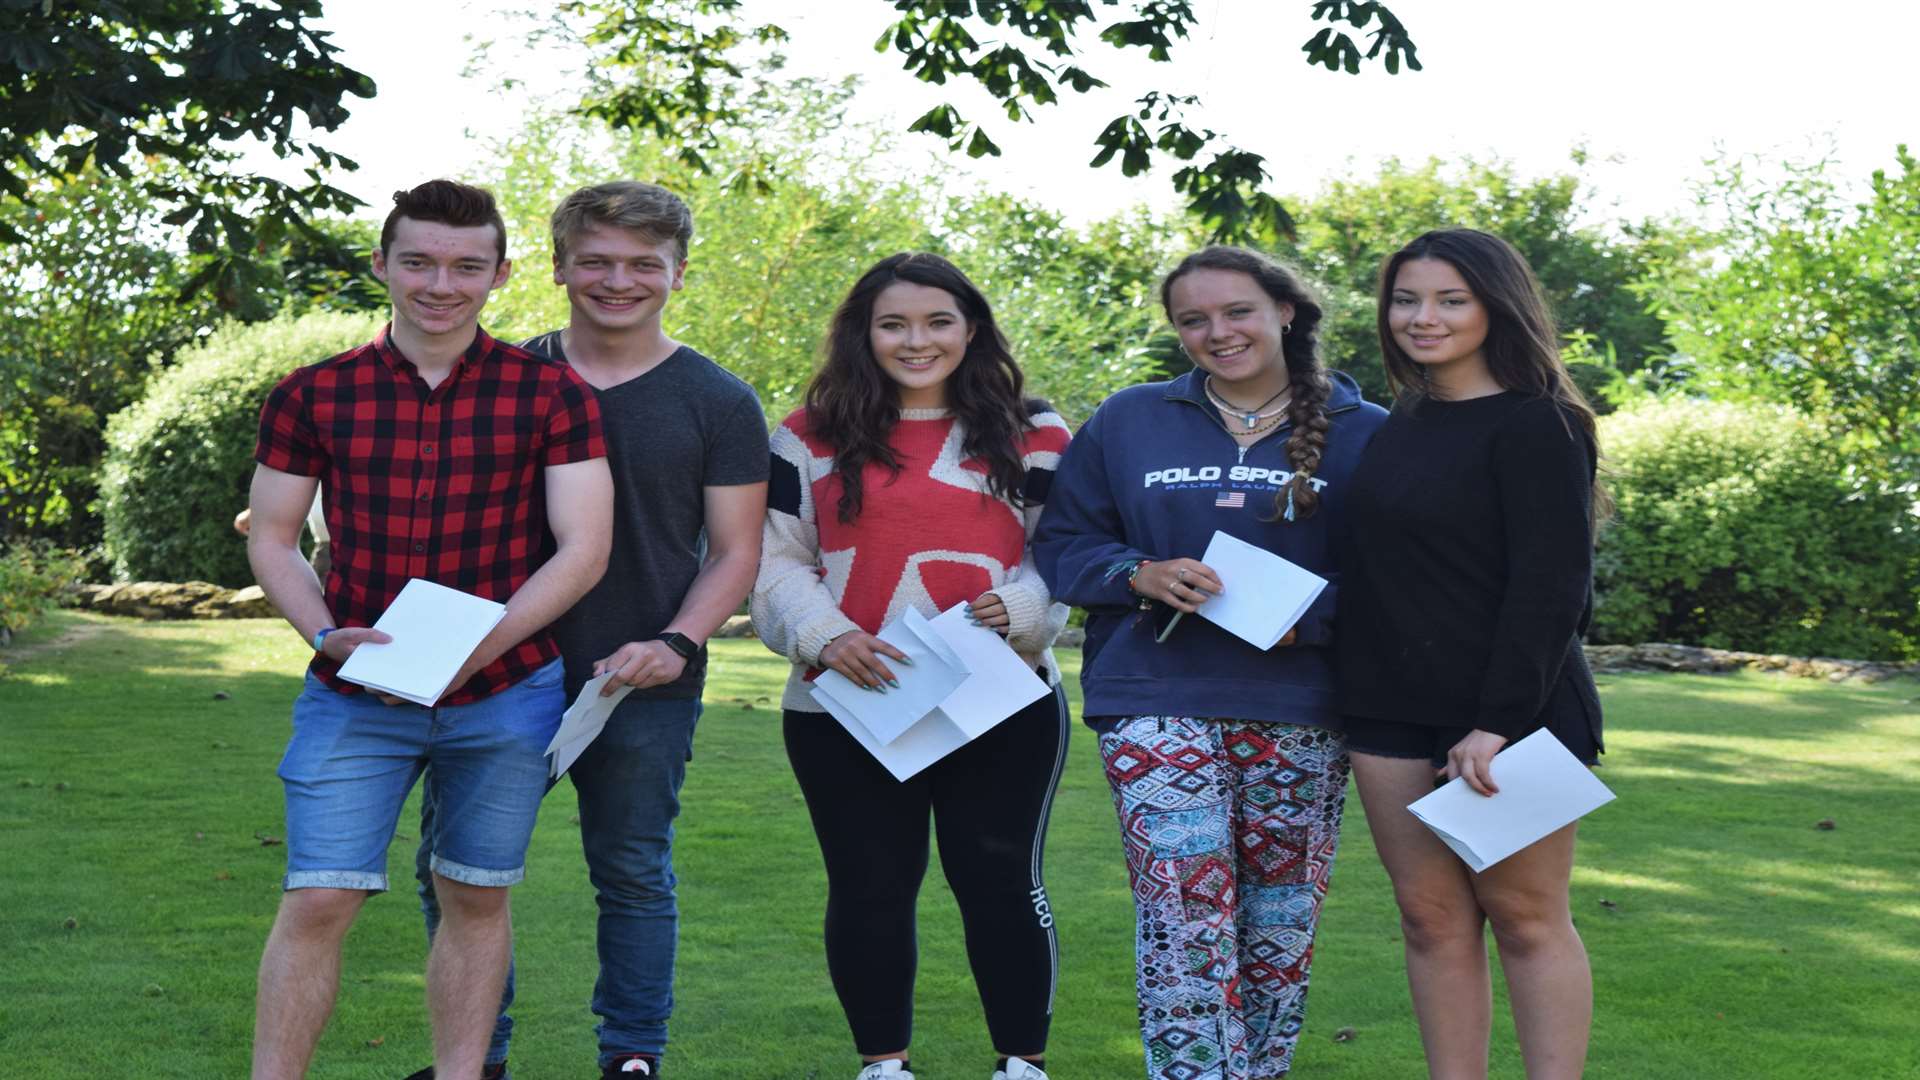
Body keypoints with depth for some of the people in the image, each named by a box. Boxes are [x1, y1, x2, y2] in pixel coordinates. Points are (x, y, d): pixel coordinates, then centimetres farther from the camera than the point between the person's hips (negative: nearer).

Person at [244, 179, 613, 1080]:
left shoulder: (550, 394, -3)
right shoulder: (314, 394, 1)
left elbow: (583, 549, -7)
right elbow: (272, 538, 6)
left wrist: (477, 646, -19)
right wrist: (326, 633, -13)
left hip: (503, 694, 0)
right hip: (354, 694, 0)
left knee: (475, 899, 11)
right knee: (317, 902, -5)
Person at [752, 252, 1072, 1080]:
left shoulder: (1032, 437, 8)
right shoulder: (813, 438, 8)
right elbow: (775, 563, 5)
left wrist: (1019, 608, -15)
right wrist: (824, 635, -13)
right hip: (847, 711, 1)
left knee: (999, 883, 2)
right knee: (869, 890, 7)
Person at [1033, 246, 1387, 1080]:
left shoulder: (1361, 434, 6)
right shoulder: (1129, 422, 10)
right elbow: (1061, 543, 11)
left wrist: (1308, 618, -16)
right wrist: (1139, 574, -9)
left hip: (1300, 714, 1)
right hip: (1157, 702, 0)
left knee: (1281, 929, 5)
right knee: (1184, 923, -11)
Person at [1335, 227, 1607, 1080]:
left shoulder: (1533, 426, -8)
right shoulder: (1403, 425, 14)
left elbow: (1549, 587, -14)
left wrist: (1499, 721, -20)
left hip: (1512, 711, -7)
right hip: (1394, 712, 7)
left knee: (1523, 914, -1)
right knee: (1431, 916, 6)